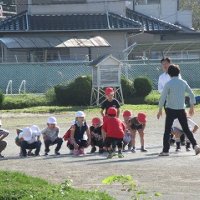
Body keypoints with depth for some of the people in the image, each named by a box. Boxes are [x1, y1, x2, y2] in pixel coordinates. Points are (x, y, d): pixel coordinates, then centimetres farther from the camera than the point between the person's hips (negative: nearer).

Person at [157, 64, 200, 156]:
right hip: (181, 109, 3)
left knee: (167, 131, 3)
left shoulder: (168, 84, -8)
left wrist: (160, 110, -3)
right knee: (186, 129, 11)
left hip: (170, 110, -3)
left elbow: (163, 97, -10)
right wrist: (192, 107, 17)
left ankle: (165, 150, 0)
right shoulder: (183, 82, 4)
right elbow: (191, 95, 8)